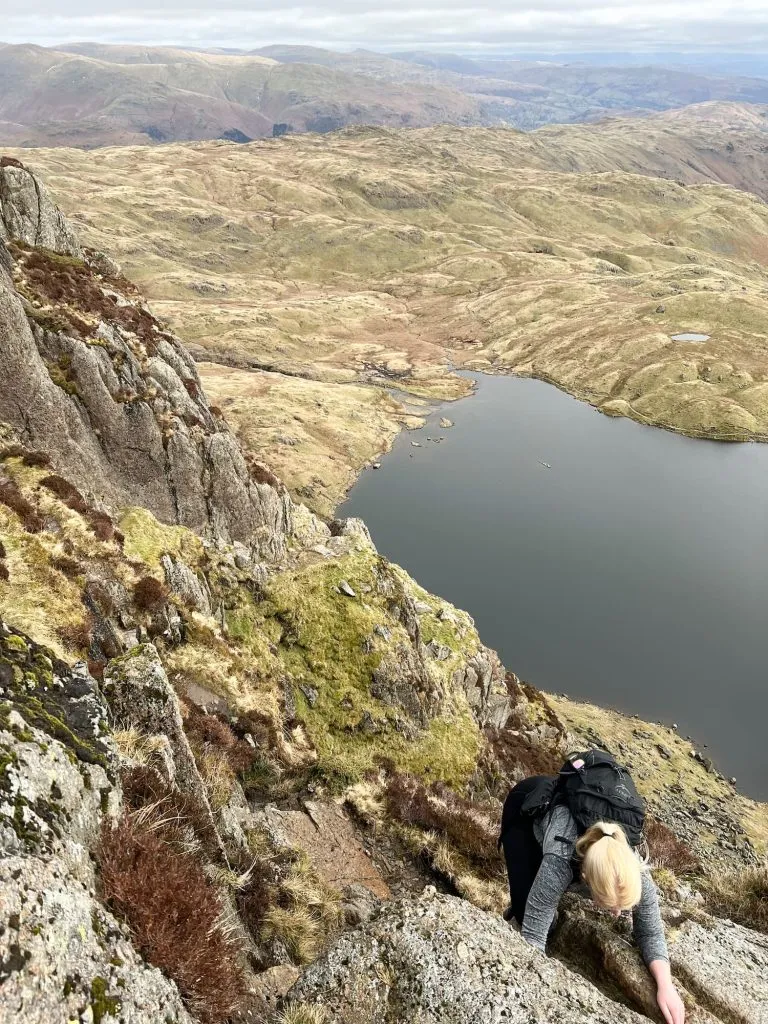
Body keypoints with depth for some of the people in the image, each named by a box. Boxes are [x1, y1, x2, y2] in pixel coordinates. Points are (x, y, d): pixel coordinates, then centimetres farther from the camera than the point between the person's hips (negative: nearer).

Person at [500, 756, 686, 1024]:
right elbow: (533, 936, -35)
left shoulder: (635, 871, -32)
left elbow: (650, 932, -15)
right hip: (527, 804, -3)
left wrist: (665, 986, -28)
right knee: (527, 907, -10)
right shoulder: (560, 861, -45)